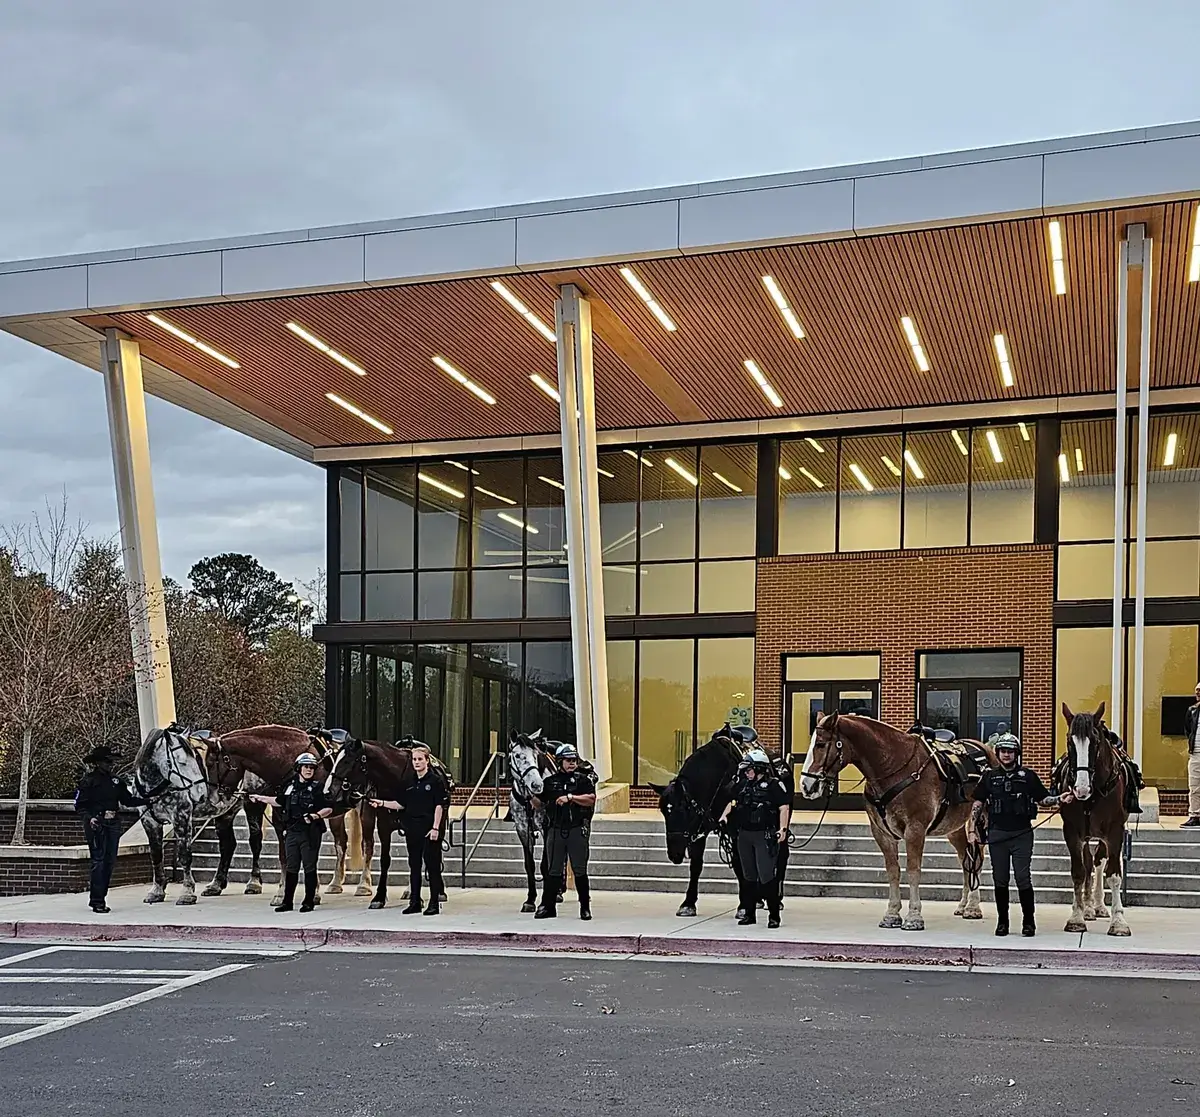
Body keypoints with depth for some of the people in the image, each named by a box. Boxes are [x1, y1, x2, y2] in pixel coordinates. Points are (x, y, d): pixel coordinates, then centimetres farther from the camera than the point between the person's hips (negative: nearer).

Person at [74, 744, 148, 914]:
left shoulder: (115, 781, 14)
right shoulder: (88, 780, -4)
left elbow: (128, 800, 13)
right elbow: (80, 805, -6)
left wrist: (149, 800, 3)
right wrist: (90, 817, -23)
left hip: (113, 824, 7)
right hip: (96, 824, -6)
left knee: (110, 861, 8)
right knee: (99, 861, -8)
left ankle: (97, 897, 18)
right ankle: (97, 902, -5)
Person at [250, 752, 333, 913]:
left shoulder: (317, 788, -3)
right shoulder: (291, 787, 11)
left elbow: (329, 809, -7)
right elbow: (279, 801, 28)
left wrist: (315, 815, -23)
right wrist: (260, 798, 33)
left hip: (310, 833, -5)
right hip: (292, 832, 5)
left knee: (309, 868, 0)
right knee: (291, 868, 9)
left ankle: (309, 902, 7)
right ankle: (287, 902, 15)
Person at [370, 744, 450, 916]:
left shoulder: (435, 780, -6)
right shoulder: (410, 782, 11)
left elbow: (439, 806, -10)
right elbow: (400, 804, 16)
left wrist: (435, 828, -16)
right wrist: (382, 803, 4)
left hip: (429, 829, -6)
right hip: (412, 829, 6)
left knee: (432, 865, -2)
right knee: (414, 866, 10)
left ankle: (435, 903, 3)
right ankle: (414, 902, 17)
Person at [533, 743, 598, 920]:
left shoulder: (583, 779, 3)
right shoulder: (550, 781, 11)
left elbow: (591, 799, -12)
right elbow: (538, 804, 14)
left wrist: (570, 797, -19)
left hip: (577, 830, -2)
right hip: (555, 830, 2)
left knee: (580, 870, 2)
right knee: (553, 870, 5)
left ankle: (585, 907, 10)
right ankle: (547, 906, 10)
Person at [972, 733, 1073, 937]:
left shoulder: (1028, 776, 4)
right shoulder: (990, 776, 7)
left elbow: (1043, 799, 8)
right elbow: (978, 803, 9)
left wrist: (1059, 799, -11)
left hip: (1022, 834, -2)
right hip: (997, 834, 2)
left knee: (1023, 879, -6)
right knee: (1000, 880, 7)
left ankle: (1028, 922, 5)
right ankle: (1002, 921, 17)